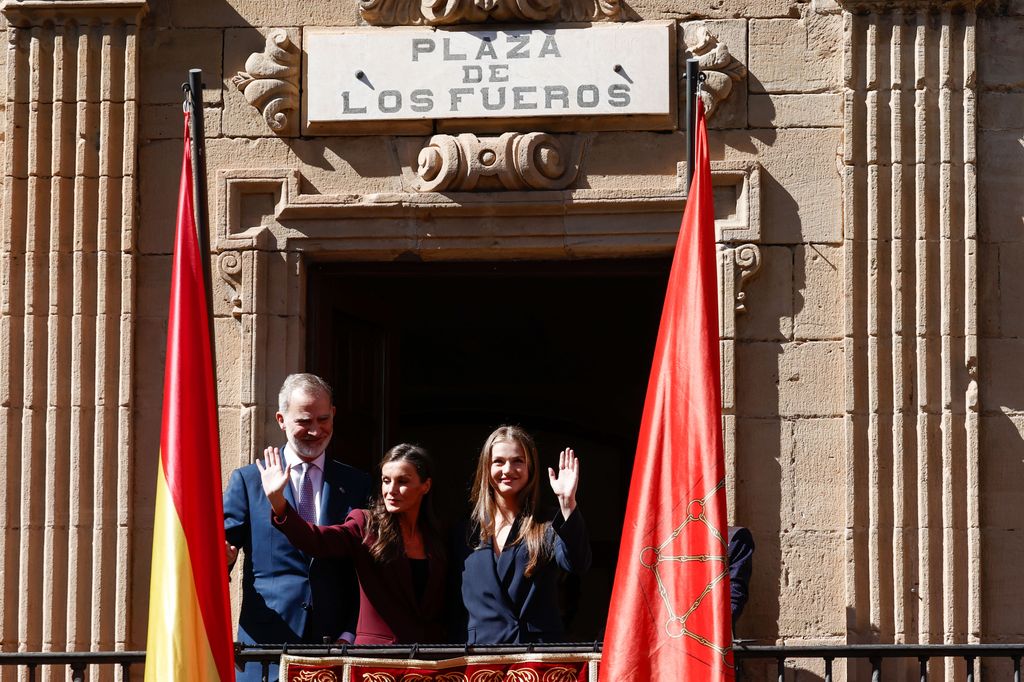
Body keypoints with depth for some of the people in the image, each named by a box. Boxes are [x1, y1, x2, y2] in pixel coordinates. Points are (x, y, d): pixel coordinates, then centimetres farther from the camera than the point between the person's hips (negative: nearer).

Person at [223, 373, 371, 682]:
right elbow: (224, 543, 2)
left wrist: (351, 634, -3)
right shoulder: (247, 480, 8)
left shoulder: (356, 484, 11)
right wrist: (220, 559, -22)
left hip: (335, 644, 1)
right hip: (267, 644, -1)